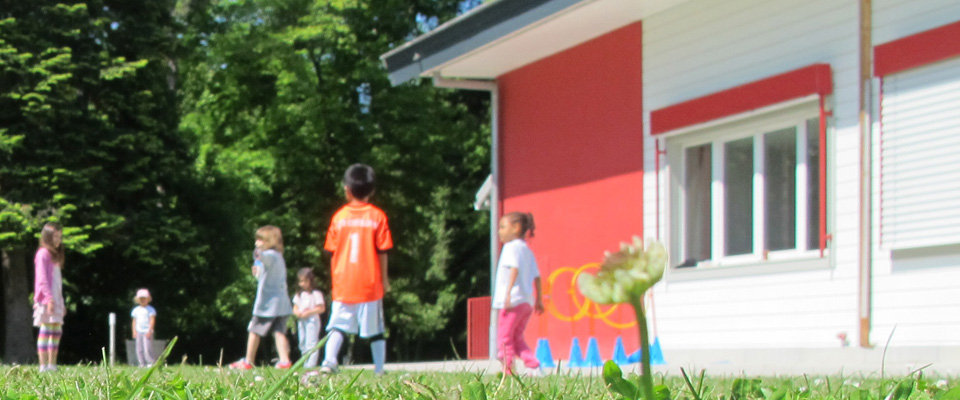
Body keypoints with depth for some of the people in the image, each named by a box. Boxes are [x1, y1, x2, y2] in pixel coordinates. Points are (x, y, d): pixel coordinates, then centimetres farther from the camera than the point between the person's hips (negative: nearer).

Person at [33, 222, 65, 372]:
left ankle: (52, 365, 11)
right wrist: (49, 298, -23)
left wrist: (62, 303, 18)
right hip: (46, 300, -9)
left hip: (56, 300, 9)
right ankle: (43, 366, -14)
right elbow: (42, 278, -15)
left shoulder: (55, 255, 21)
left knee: (57, 331, 7)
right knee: (46, 330, -12)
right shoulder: (43, 253, -6)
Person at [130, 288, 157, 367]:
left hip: (147, 332, -5)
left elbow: (152, 320, -7)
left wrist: (149, 331, -16)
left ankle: (151, 362, -4)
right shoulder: (136, 310, 13)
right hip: (139, 332, 5)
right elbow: (134, 321, 15)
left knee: (147, 349, -13)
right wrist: (134, 331, 6)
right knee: (139, 349, 2)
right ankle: (142, 364, 5)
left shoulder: (150, 309, -1)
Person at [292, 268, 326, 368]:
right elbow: (295, 308, 16)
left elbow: (321, 308, -9)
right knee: (302, 343, 8)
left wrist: (309, 312, -16)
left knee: (311, 343, -14)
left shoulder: (316, 294, -5)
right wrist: (298, 313, -8)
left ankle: (311, 363, -18)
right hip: (301, 321, 7)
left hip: (312, 320, -7)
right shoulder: (298, 295, 16)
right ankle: (305, 363, 15)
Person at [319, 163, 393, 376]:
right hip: (370, 283, -1)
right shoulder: (377, 216, -1)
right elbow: (382, 251, -2)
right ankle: (379, 370, 7)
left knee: (337, 326, 2)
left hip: (343, 284, 1)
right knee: (375, 330, 6)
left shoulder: (339, 216, 3)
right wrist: (385, 279, 8)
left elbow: (331, 252, 5)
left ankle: (328, 362, -17)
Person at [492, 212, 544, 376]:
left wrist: (508, 292, -30)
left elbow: (515, 268, -21)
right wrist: (539, 299, 24)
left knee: (504, 339, -3)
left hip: (513, 300, -9)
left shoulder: (511, 247, -6)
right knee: (517, 339, 16)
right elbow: (536, 276, 20)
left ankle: (507, 371, -6)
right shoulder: (527, 250, 20)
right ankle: (534, 365, 2)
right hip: (527, 301, 9)